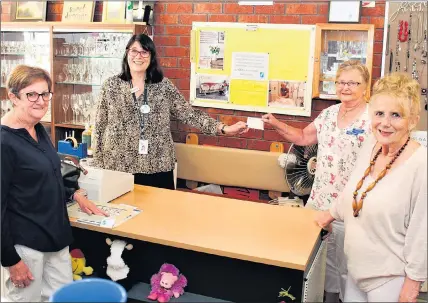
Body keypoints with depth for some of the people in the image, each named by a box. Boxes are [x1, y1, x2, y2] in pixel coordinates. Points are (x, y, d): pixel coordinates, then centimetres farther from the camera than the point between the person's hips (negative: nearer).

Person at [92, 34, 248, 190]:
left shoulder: (164, 85, 2)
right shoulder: (111, 85, 2)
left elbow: (188, 113, 2)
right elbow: (100, 127, 5)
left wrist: (223, 128, -7)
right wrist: (98, 165, 3)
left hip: (158, 168, 1)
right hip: (119, 167, 0)